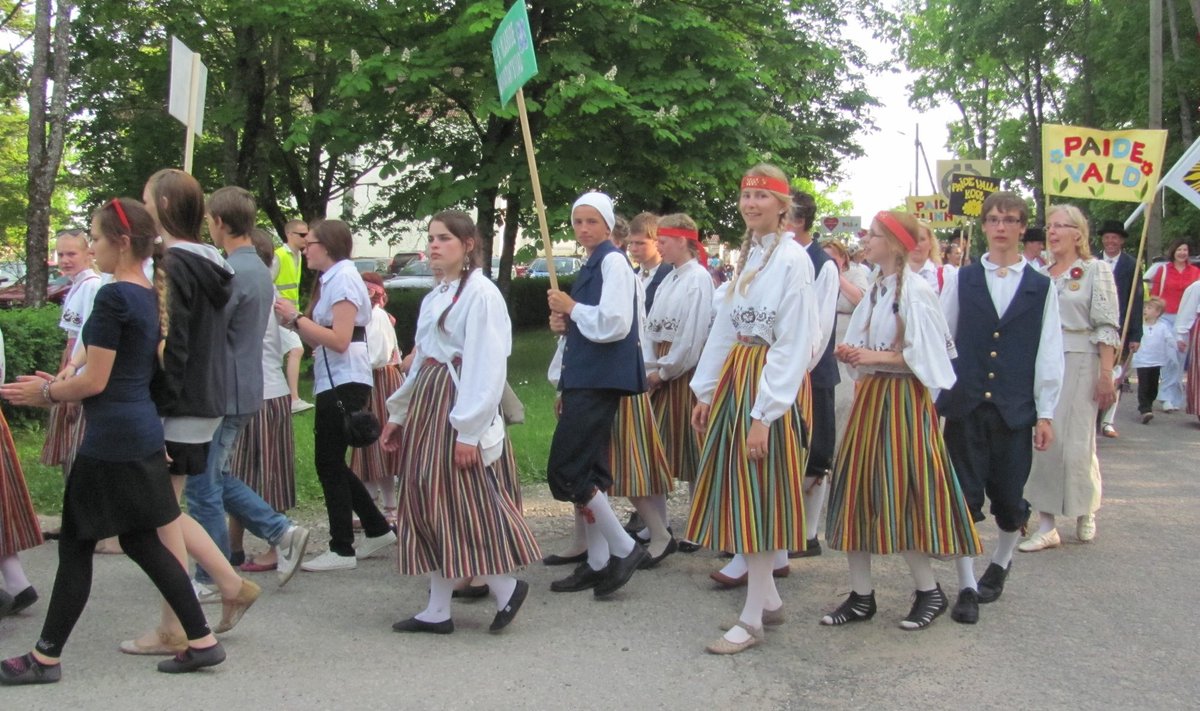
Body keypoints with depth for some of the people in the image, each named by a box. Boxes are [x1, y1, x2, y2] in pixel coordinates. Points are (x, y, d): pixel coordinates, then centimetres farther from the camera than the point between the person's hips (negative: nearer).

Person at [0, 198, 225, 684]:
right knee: (141, 542, 15)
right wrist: (59, 386, 20)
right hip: (143, 432, 9)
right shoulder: (151, 297, 11)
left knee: (76, 544, 3)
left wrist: (45, 393, 1)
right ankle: (202, 641, 16)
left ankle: (45, 658, 16)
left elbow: (95, 381, -16)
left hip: (111, 439, -9)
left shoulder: (112, 298, -16)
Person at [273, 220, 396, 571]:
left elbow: (339, 340, -20)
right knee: (332, 463, 14)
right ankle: (377, 529, 23)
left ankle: (342, 550, 4)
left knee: (329, 463, -4)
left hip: (345, 383, -9)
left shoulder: (344, 279, -12)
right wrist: (295, 322, -1)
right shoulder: (331, 279, 16)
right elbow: (318, 340, 13)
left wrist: (297, 317, -14)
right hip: (333, 382, 9)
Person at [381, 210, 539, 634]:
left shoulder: (481, 293, -10)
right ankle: (437, 610, 13)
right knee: (425, 503, 7)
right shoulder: (434, 298, 16)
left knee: (464, 502, -8)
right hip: (425, 402, 9)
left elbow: (487, 366, -16)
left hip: (458, 404, -9)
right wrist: (398, 414, 20)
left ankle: (506, 587, 10)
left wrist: (469, 430, -19)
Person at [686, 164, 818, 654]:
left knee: (761, 496, -3)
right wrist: (705, 392, 11)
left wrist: (765, 414, -19)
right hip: (733, 376, 8)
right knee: (739, 491, 11)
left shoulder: (792, 259, -13)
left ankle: (752, 619, 5)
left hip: (772, 381, -8)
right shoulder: (747, 256, 13)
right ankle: (767, 596, 25)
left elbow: (795, 344, -16)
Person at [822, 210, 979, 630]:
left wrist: (876, 356, -17)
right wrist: (854, 356, -1)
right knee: (856, 492, 5)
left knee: (904, 493, -3)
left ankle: (929, 591, 15)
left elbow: (927, 356, -15)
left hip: (903, 399, -8)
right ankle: (861, 596, 12)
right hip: (869, 396, 8)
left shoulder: (916, 291, -12)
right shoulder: (875, 291, 12)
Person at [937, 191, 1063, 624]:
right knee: (963, 496, 0)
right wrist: (929, 395, 3)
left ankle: (1001, 563, 34)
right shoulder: (962, 280, 6)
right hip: (965, 405, 0)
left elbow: (1049, 354, 4)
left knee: (1009, 497, 6)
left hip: (1015, 409, 0)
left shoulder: (1041, 288, 5)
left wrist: (1046, 414, 1)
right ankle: (967, 587, 9)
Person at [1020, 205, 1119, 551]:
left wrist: (1106, 375, -13)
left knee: (1077, 441, 1)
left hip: (1078, 364, -4)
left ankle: (1086, 512, 26)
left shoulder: (1095, 270, -1)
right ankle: (1046, 526, 6)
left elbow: (1107, 327, -7)